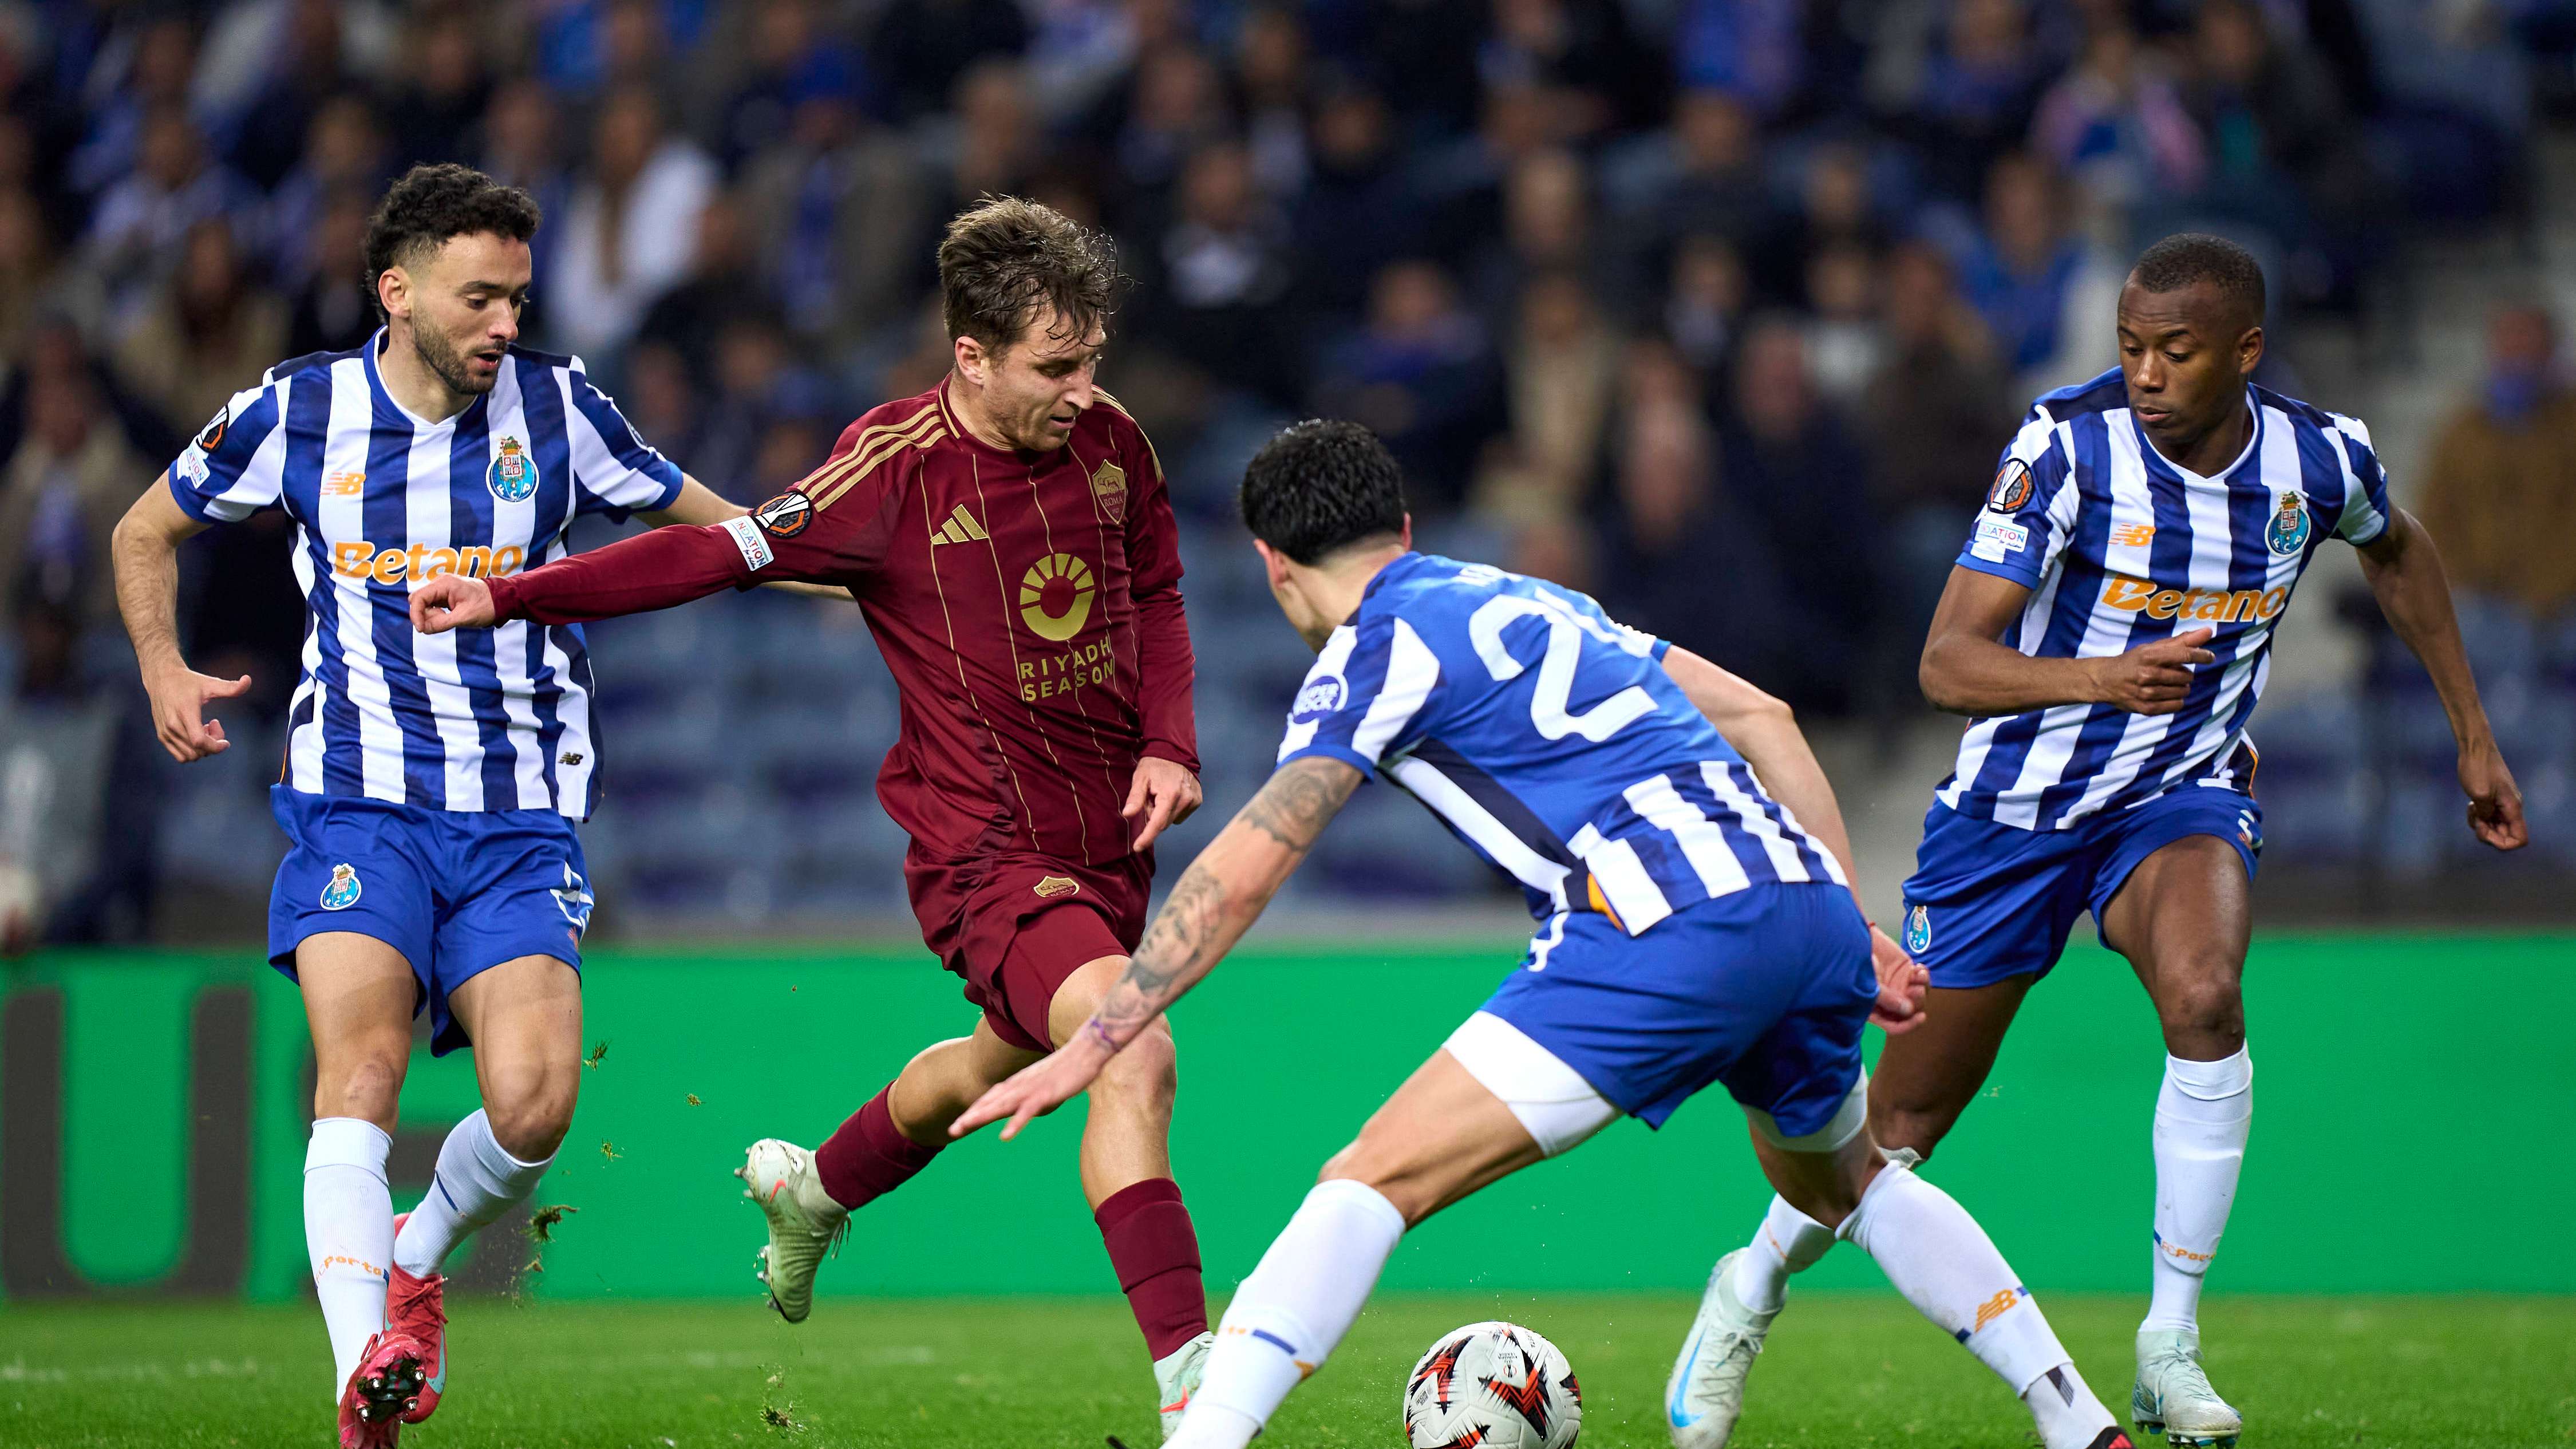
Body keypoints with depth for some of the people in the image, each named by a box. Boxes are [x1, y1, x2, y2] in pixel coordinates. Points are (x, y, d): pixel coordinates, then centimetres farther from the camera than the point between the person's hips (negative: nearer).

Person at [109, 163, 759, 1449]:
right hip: (358, 799, -1)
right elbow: (146, 534, 18)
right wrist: (163, 670, 4)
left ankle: (419, 1254, 17)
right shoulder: (297, 411, 2)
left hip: (521, 813, 1)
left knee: (533, 1105, -15)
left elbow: (697, 521, 15)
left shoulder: (555, 406, 4)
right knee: (360, 1065, -25)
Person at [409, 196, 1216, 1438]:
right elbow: (719, 552, -15)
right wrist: (511, 598, -20)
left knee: (1004, 1063, 27)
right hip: (988, 845, -7)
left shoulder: (1109, 442, -1)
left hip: (1108, 837, 7)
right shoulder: (896, 471, -18)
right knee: (1132, 1051, -27)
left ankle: (814, 1189, 57)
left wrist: (1168, 743, -1)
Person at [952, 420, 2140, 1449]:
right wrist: (1853, 935, 29)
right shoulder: (1528, 601, 27)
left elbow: (1241, 875, -3)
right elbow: (1760, 717, 28)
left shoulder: (1381, 648, 4)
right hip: (1806, 898, 8)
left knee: (1372, 1182, -7)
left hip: (1667, 936, -8)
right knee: (1847, 1181, 34)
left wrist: (1095, 1043, 0)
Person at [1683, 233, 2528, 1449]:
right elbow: (1947, 662, -26)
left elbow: (2397, 550, 16)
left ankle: (2169, 1347, -18)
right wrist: (2100, 678, -44)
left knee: (2204, 998, -31)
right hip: (2019, 800, -2)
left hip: (2182, 795, 2)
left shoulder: (2321, 459, -11)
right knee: (1906, 1117, 5)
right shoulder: (2069, 446, -23)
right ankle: (1752, 1289, 35)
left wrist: (2471, 734, 18)